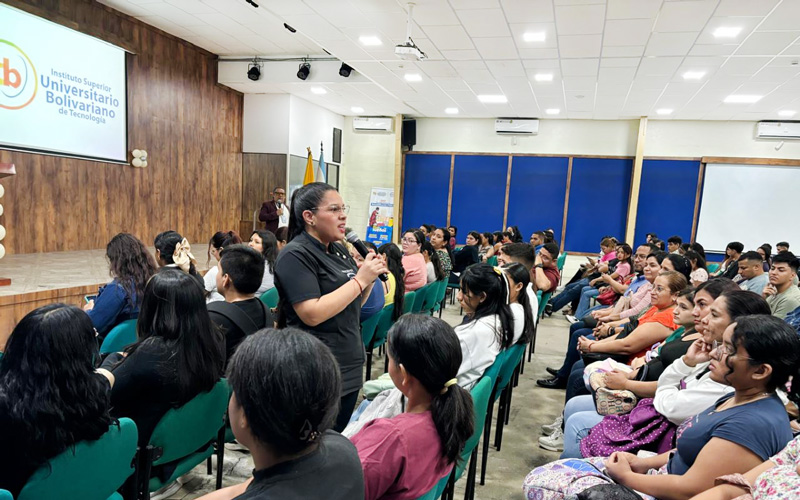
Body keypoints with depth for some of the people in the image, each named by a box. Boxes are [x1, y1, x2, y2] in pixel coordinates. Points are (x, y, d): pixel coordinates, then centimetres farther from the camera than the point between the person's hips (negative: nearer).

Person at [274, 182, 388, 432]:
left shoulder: (339, 250, 9)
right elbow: (312, 314, -24)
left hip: (349, 367, 8)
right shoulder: (295, 255, -15)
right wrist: (360, 279, -21)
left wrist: (369, 277, -2)